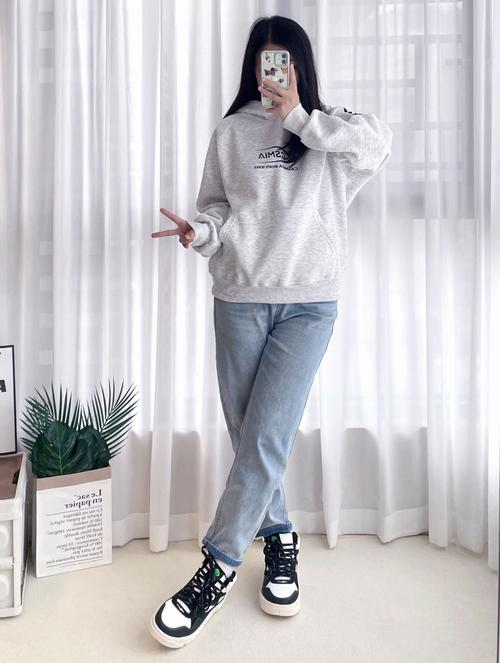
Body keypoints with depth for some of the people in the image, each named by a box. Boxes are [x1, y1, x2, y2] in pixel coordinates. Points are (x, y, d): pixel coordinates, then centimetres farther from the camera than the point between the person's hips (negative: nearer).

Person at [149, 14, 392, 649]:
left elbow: (378, 142, -10)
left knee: (266, 438, -9)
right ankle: (279, 540, 27)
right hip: (240, 299, 2)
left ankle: (217, 568, 5)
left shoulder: (331, 126, 10)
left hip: (309, 302, -1)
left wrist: (300, 118, -8)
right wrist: (201, 231, -11)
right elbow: (217, 206, 10)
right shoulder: (231, 131, 11)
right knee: (248, 436, 5)